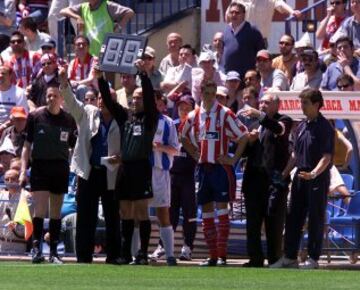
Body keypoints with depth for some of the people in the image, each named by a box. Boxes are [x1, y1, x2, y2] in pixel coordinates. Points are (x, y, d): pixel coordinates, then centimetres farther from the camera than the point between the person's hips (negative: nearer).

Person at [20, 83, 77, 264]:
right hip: (40, 166, -2)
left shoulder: (69, 120, 4)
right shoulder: (35, 116, 0)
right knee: (40, 209, -11)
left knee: (56, 212, 6)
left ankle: (53, 252, 11)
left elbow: (75, 147, 12)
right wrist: (23, 171, -4)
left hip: (61, 168, 2)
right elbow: (27, 146, 3)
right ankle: (36, 248, -8)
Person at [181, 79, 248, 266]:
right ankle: (212, 255, 10)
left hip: (221, 167, -5)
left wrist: (234, 159, -8)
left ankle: (222, 255, -9)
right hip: (203, 167, 5)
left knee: (222, 209, -8)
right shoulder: (193, 116, 8)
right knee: (206, 212, 5)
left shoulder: (224, 114, -6)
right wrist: (195, 154, 13)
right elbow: (185, 137, 26)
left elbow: (243, 135, -6)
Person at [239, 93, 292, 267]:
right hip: (254, 179, 6)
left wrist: (260, 116, -32)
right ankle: (255, 258, 10)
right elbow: (245, 151, 20)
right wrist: (251, 140, -1)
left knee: (274, 223, -5)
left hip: (274, 179, -6)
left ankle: (274, 259, -1)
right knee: (252, 223, 5)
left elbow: (279, 129, -22)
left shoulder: (283, 121, 3)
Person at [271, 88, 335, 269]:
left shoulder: (324, 127, -11)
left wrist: (314, 173, -30)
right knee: (293, 217, 8)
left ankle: (313, 259, 5)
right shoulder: (301, 127, 13)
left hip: (317, 179, -8)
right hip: (300, 177, 8)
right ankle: (289, 257, 14)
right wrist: (284, 173, 14)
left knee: (316, 219, -1)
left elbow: (327, 156, -17)